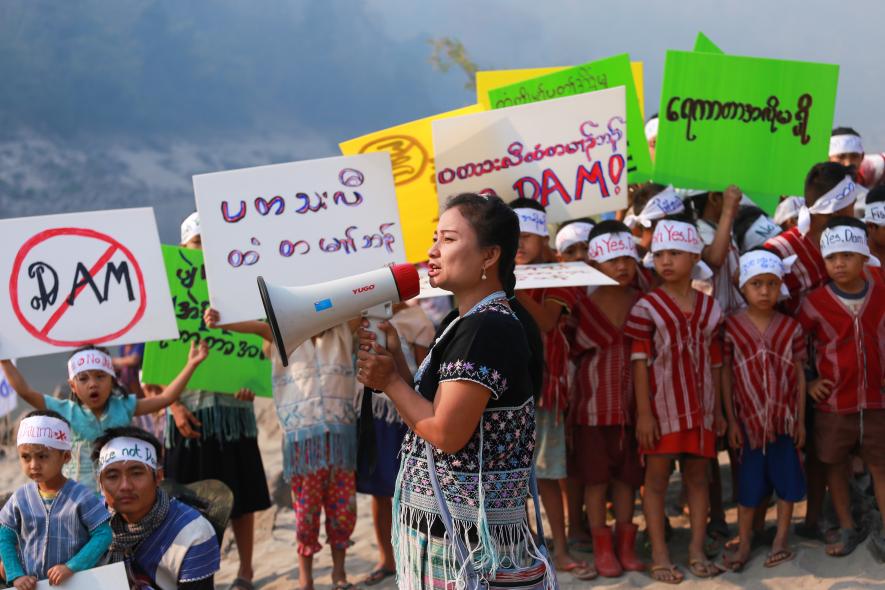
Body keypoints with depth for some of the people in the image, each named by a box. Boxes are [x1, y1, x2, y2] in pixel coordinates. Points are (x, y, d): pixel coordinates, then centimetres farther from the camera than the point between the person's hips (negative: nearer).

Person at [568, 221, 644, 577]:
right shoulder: (582, 306, -7)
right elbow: (570, 354, -2)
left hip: (630, 402, 3)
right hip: (594, 403, -3)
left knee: (627, 475, 11)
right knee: (595, 476, 5)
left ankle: (626, 545, 23)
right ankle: (602, 548, 16)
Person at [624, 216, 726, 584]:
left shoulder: (709, 308, 6)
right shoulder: (647, 307, -6)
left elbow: (714, 362, 10)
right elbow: (639, 362, -8)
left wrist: (718, 410, 8)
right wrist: (643, 412, -13)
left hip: (700, 407, 4)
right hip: (662, 405, -4)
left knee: (697, 475, 8)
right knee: (657, 477, 2)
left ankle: (697, 550, 16)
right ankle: (659, 555, 7)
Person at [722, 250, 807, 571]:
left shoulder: (791, 327, -1)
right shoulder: (731, 326, -6)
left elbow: (799, 375, 3)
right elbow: (725, 375, -2)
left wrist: (801, 420, 2)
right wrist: (731, 421, -3)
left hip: (785, 417, 1)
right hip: (750, 418, -1)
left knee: (786, 479, 7)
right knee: (750, 482, 6)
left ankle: (780, 541, 19)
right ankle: (744, 544, 17)